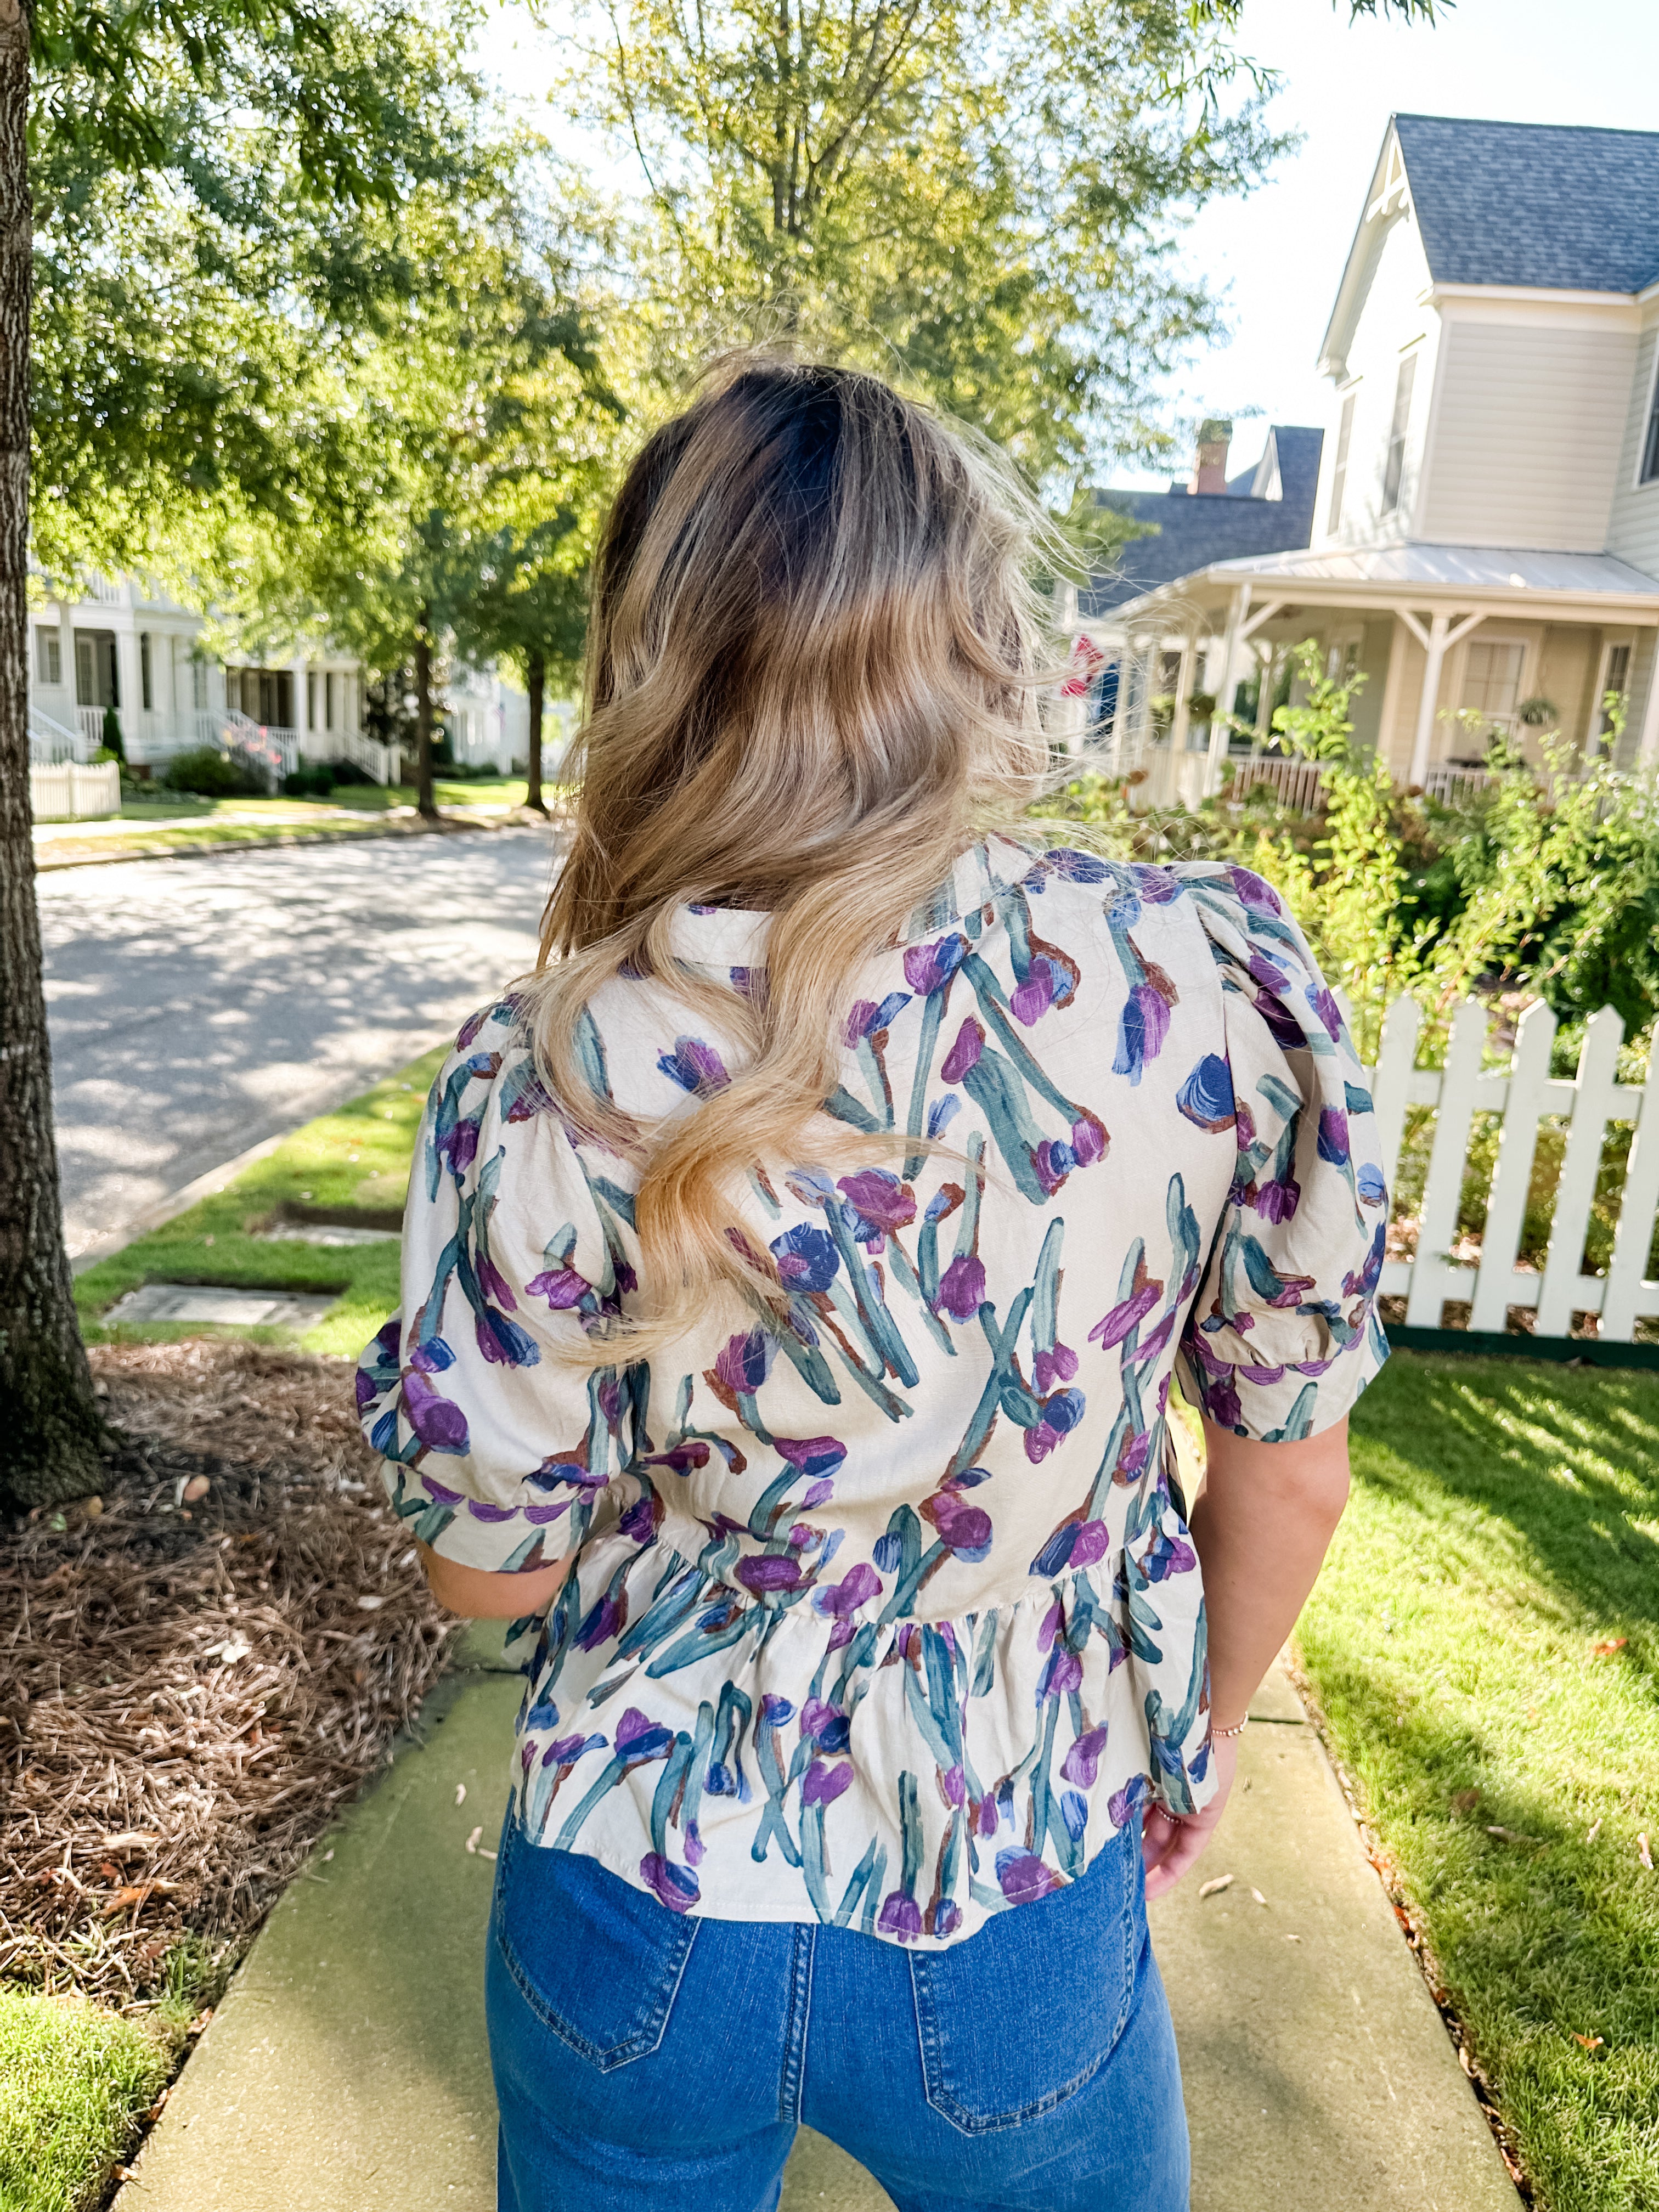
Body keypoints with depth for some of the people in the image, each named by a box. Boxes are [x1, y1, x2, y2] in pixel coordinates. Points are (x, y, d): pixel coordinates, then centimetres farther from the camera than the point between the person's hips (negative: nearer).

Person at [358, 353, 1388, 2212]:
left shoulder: (549, 1083, -23)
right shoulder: (1217, 978, -19)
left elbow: (489, 1570, -9)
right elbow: (1290, 1462, -8)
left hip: (640, 1926, 1)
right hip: (1019, 1936, 1)